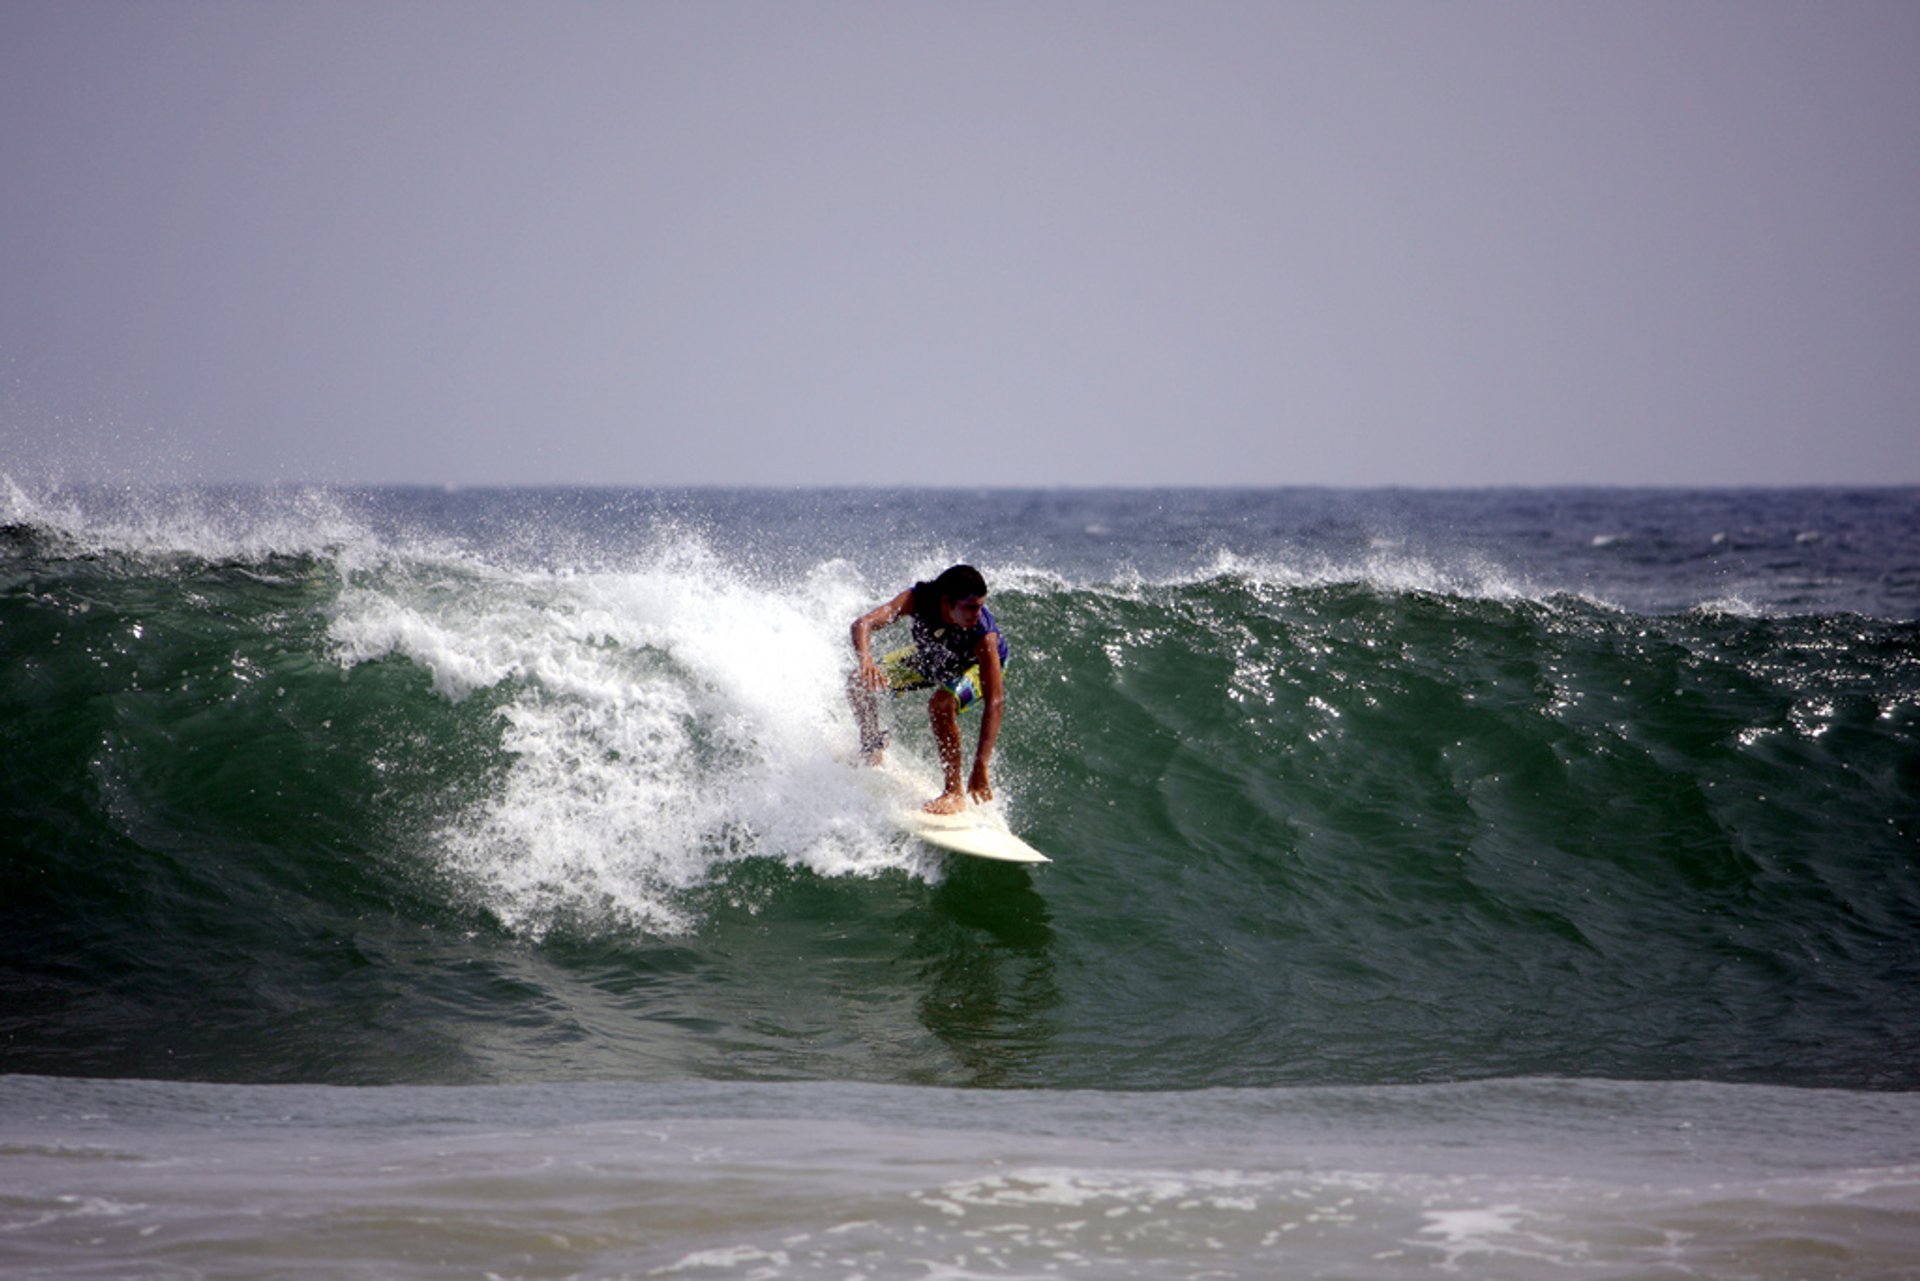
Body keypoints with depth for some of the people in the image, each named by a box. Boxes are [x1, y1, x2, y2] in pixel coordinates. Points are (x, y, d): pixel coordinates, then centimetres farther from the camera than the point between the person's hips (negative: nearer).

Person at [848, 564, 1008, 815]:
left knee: (941, 703, -35)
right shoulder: (919, 599, -36)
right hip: (932, 655, 4)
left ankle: (955, 794, -19)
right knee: (859, 682, -4)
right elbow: (863, 624, -43)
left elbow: (995, 702, -44)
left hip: (978, 665, -4)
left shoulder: (984, 635, -42)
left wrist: (980, 767, -51)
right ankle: (872, 749, 26)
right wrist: (866, 662, -65)